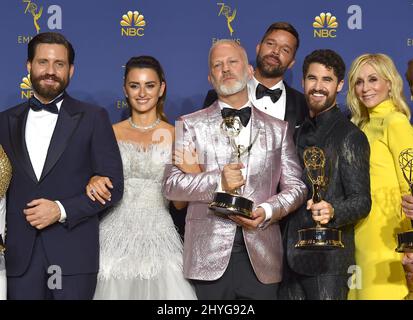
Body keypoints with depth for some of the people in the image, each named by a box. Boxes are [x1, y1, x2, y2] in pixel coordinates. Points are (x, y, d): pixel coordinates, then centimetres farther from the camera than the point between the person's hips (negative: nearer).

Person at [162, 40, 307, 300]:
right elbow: (171, 184, 1)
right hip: (209, 257, -1)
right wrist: (217, 182, -14)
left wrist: (267, 211, -8)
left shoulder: (277, 129, 14)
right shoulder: (191, 125, 8)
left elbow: (296, 186, 10)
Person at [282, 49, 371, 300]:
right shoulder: (302, 132, 15)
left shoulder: (350, 136, -7)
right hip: (293, 255, 7)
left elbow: (361, 201, -11)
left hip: (328, 260, -7)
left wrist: (331, 211, -31)